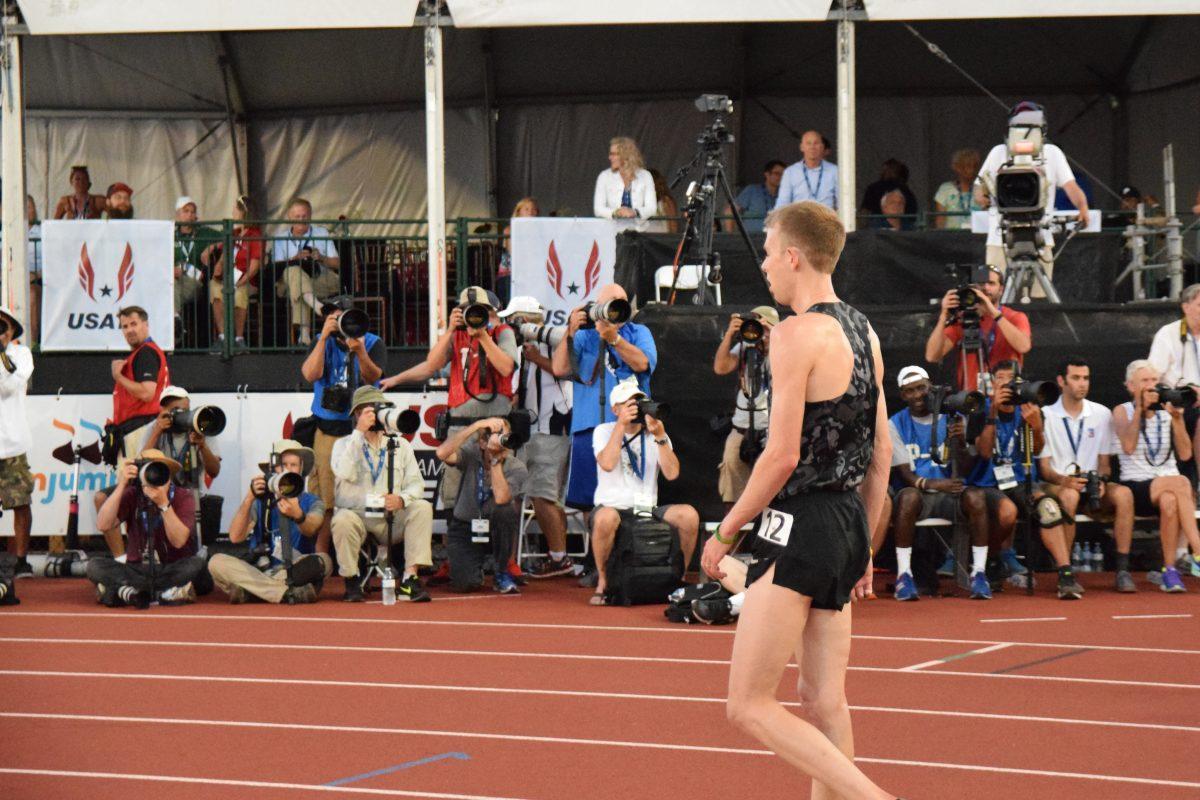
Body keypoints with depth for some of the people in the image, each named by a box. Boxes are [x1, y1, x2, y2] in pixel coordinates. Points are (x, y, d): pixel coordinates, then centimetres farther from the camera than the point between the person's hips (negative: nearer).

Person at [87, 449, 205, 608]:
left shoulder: (183, 497, -7)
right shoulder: (131, 495, -3)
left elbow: (178, 541, -19)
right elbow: (103, 525, -17)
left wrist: (163, 504, -28)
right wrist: (121, 485, -22)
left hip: (171, 570, -1)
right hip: (138, 570, 1)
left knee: (196, 564, -32)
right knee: (95, 565, -23)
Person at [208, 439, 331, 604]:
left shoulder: (312, 502, 5)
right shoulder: (259, 502, 8)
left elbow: (310, 530, -20)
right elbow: (235, 537, -8)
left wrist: (298, 515, -43)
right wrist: (249, 499, -19)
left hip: (297, 572, -1)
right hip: (259, 571, 2)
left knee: (323, 561, -32)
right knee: (217, 562, -21)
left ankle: (247, 591, -31)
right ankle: (289, 593, -34)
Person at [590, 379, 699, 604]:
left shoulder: (655, 435, 11)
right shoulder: (604, 431, 4)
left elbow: (672, 473, -6)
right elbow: (607, 464, -18)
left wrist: (659, 436, -14)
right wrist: (621, 425, -15)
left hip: (648, 510, 3)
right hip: (613, 507, -3)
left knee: (689, 515, -25)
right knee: (605, 518, -40)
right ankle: (602, 581, -18)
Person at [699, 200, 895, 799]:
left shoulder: (797, 335, -14)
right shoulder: (863, 333, 13)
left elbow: (781, 456, -17)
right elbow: (882, 452, 16)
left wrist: (725, 532, -7)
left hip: (801, 527, -9)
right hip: (848, 524, 9)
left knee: (748, 705, -6)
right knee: (824, 700, 12)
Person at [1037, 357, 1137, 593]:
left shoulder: (1102, 414, 11)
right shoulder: (1046, 416, 1)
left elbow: (1104, 462, 12)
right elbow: (1044, 467, -3)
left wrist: (1101, 480, -11)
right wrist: (1064, 480, -24)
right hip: (1056, 486, -3)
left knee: (1123, 493, -29)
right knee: (1069, 496, -39)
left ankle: (1123, 570, -28)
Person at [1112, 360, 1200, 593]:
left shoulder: (1167, 412, 12)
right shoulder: (1122, 412, 5)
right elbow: (1128, 446, -15)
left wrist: (1177, 419, -6)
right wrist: (1140, 409, -13)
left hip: (1170, 484, 3)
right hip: (1136, 487, -3)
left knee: (1170, 501, -36)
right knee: (1180, 483, -34)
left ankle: (1169, 569, -37)